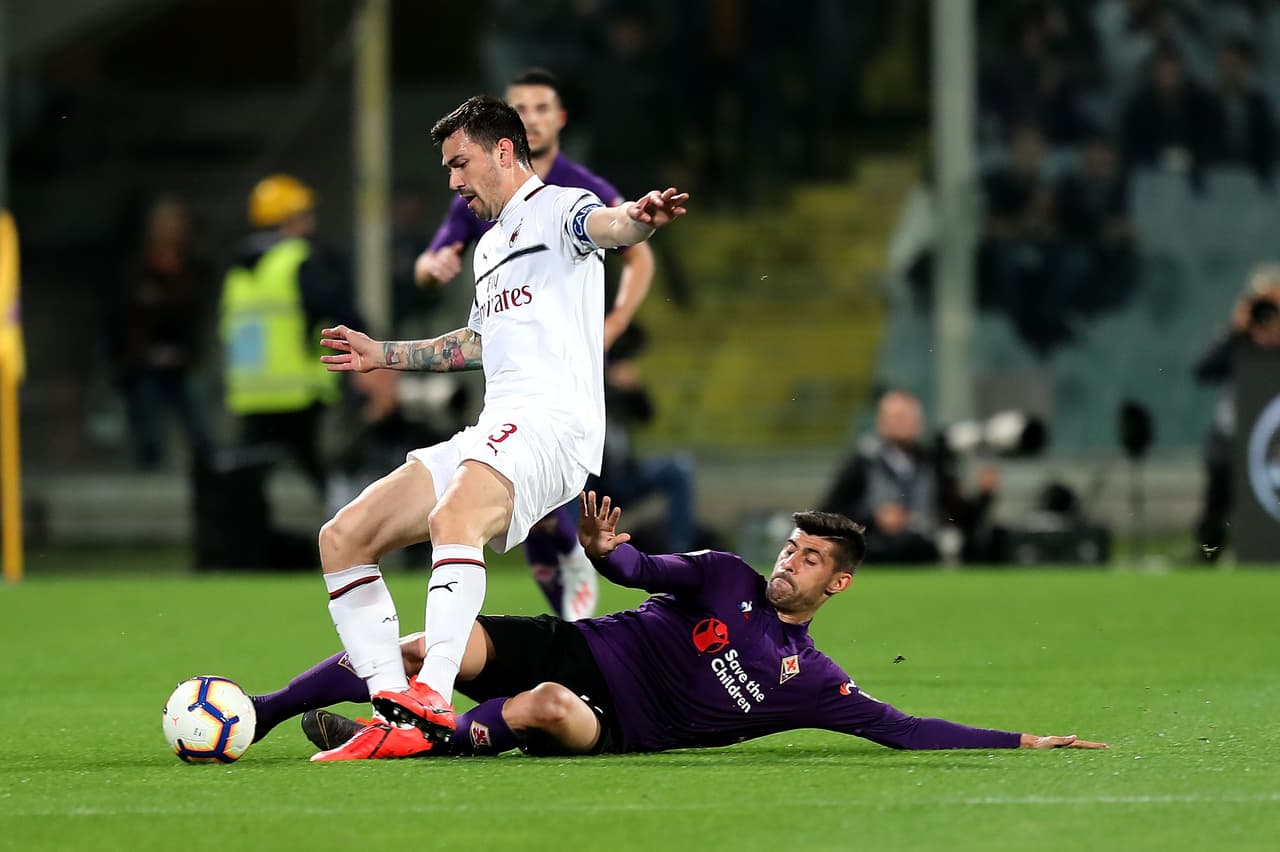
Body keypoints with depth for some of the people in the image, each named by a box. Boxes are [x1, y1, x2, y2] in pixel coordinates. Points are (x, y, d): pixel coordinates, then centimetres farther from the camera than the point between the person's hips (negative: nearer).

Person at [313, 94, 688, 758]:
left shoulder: (558, 208, 2)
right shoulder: (490, 245, 30)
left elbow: (606, 225, -24)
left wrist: (636, 219, -48)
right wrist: (382, 354, 52)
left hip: (552, 419, -10)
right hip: (492, 434, 10)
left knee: (453, 517, -38)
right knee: (342, 537, 1)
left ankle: (432, 697, -50)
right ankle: (391, 708, -8)